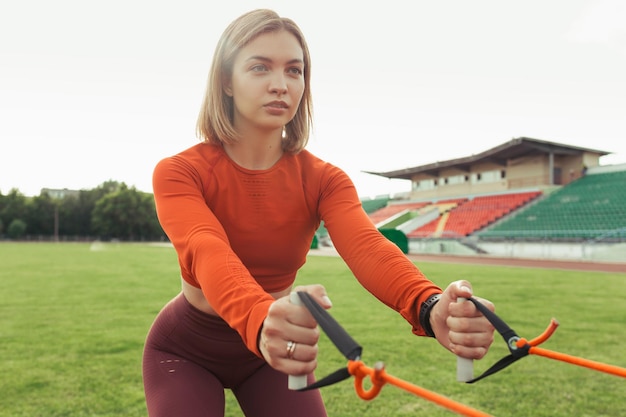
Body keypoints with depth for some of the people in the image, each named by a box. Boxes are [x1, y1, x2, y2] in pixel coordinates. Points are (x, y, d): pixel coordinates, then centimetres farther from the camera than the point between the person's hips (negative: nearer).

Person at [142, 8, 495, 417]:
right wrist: (261, 319, -61)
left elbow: (366, 246, -33)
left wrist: (430, 308, -54)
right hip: (185, 350, -1)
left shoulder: (323, 180, -14)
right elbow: (208, 253, -40)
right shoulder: (178, 172, -20)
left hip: (276, 349, 2)